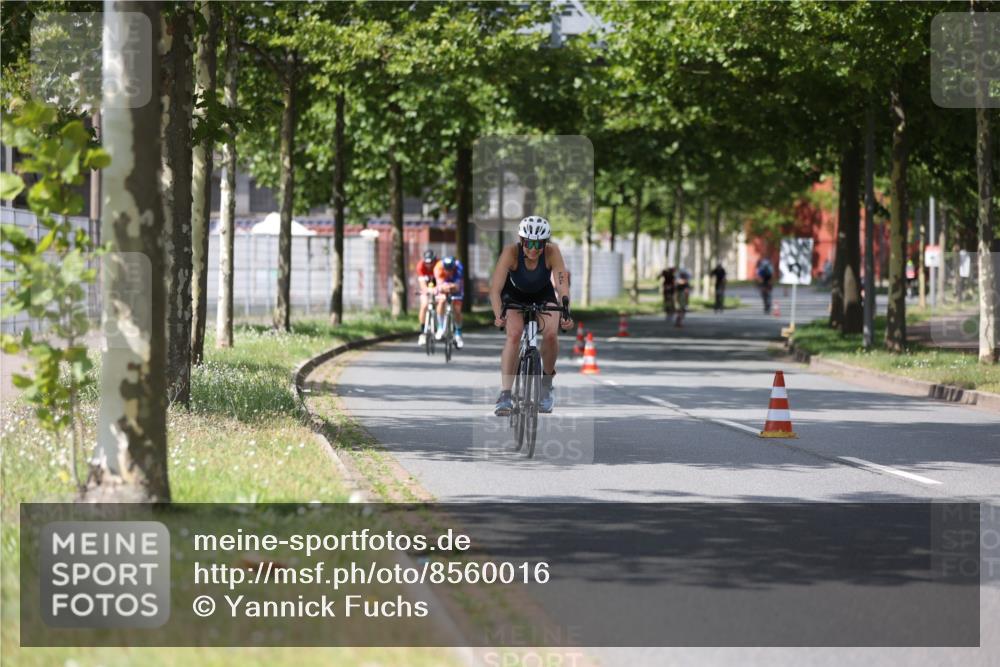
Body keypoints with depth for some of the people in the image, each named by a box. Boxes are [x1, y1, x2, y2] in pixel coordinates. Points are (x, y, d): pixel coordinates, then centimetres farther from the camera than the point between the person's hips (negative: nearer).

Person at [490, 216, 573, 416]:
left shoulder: (552, 252, -30)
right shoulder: (511, 252, -33)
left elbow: (562, 286, -35)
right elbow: (495, 288, -37)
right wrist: (499, 315, -52)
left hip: (543, 294, 1)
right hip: (514, 293, -1)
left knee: (550, 334, -22)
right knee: (514, 334, -26)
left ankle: (546, 384, 5)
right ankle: (504, 396, -27)